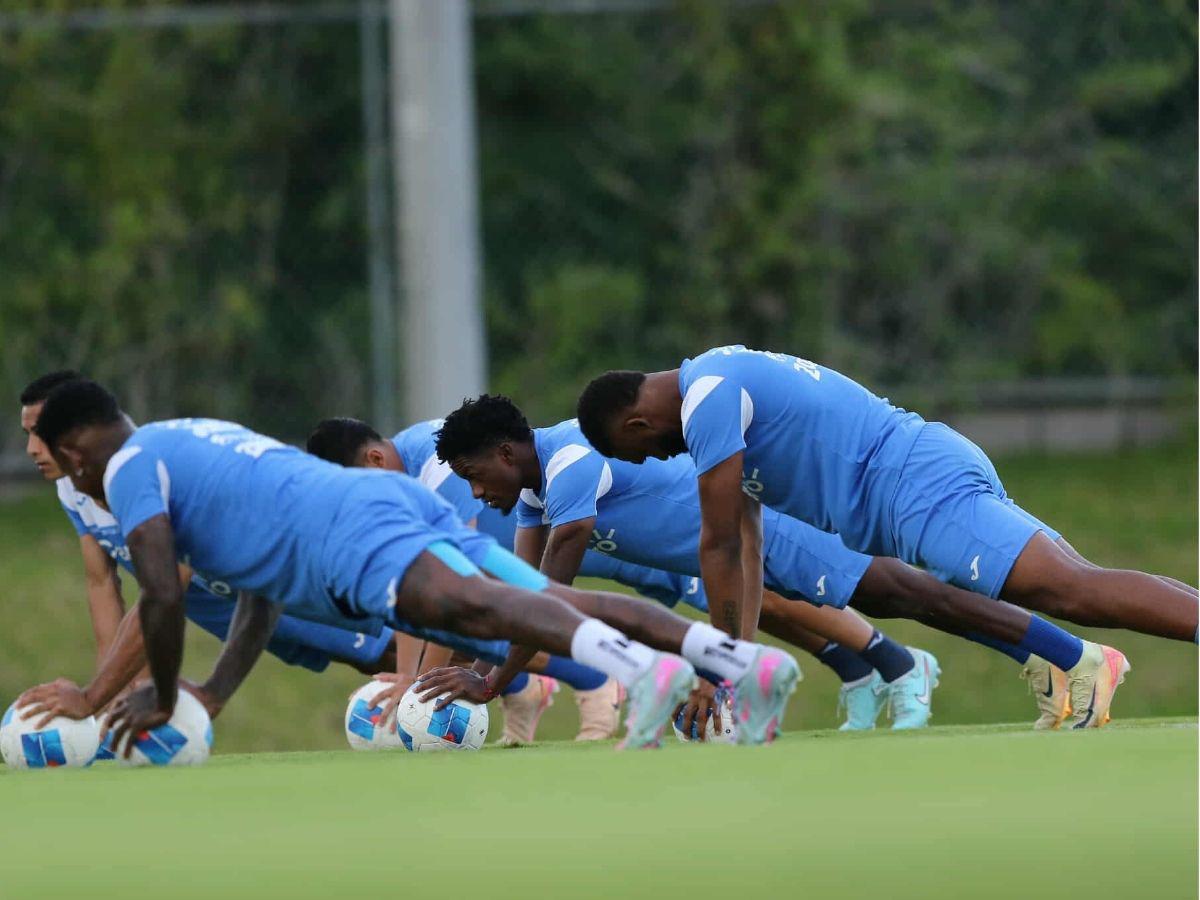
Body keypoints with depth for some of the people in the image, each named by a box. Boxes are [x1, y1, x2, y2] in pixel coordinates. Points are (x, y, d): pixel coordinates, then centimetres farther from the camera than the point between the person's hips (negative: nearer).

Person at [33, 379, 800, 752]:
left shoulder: (130, 468, 9)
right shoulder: (199, 441, 39)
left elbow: (163, 598, -2)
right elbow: (263, 595, 43)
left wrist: (164, 699, 14)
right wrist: (215, 695, 42)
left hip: (353, 534, -9)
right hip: (404, 503, 9)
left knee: (471, 602, -33)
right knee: (566, 604, -4)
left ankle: (641, 669, -60)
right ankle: (745, 660, -21)